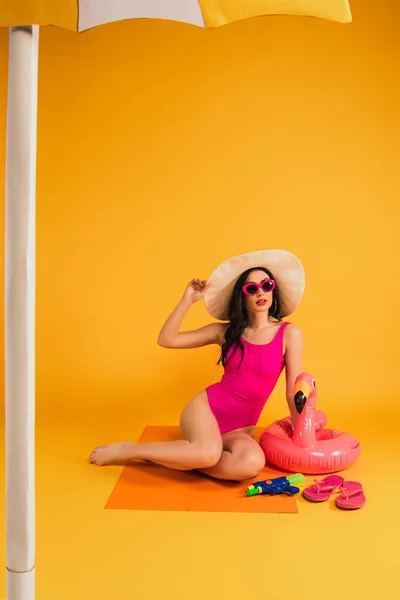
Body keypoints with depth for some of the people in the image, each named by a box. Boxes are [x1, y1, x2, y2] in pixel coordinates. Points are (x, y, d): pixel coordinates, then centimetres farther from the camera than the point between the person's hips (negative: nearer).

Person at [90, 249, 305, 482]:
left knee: (253, 464, -35)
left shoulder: (289, 334, -3)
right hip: (206, 406, -1)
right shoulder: (225, 331, 2)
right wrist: (188, 300, -7)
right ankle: (127, 450, -12)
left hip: (240, 429, 1)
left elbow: (294, 393, 0)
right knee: (208, 453, -36)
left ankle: (176, 458, -14)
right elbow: (166, 340, 1)